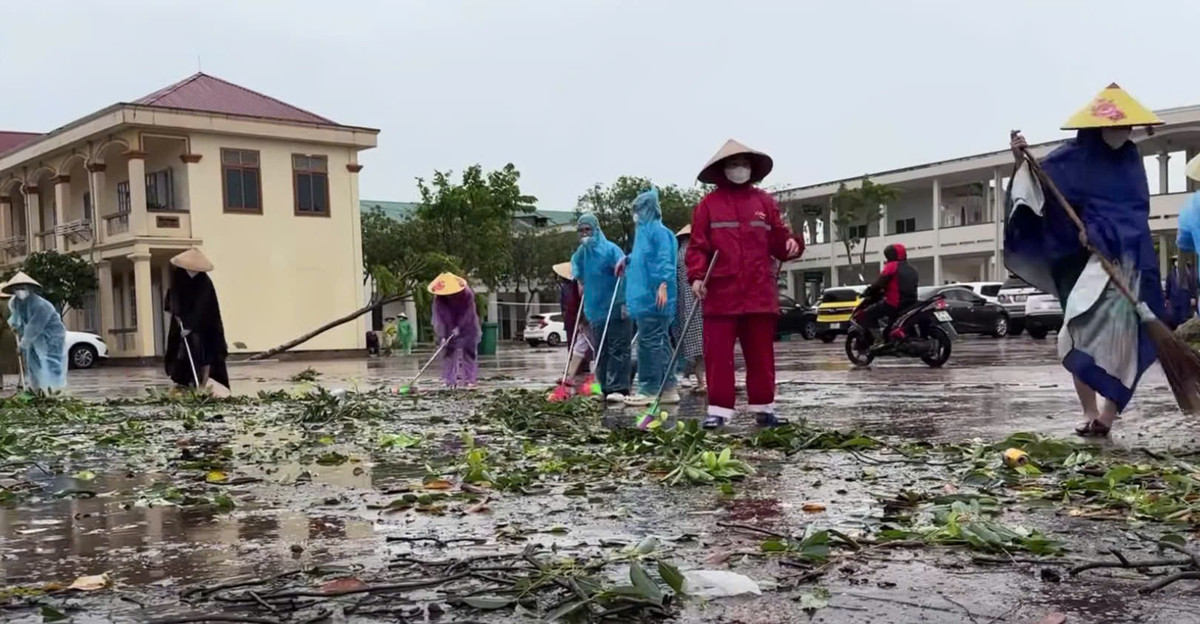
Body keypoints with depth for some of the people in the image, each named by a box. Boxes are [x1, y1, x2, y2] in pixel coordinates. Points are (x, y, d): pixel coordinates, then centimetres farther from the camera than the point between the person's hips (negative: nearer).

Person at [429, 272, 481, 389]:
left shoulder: (467, 294, -25)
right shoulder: (439, 299, -21)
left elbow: (468, 313, -20)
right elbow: (438, 318, -19)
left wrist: (459, 327, -27)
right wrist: (443, 335, -25)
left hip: (467, 328, -1)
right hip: (449, 328, 1)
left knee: (468, 351, -2)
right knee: (449, 351, -5)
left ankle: (470, 379, 1)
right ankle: (451, 379, -4)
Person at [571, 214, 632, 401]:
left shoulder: (610, 249, -10)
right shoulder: (581, 252, 11)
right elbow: (575, 264, 35)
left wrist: (625, 302, -20)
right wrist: (579, 279, 15)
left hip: (615, 309, -7)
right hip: (595, 309, 7)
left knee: (618, 349, -9)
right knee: (601, 351, 8)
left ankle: (618, 388, -11)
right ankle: (605, 388, 13)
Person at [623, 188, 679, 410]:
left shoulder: (658, 231, -9)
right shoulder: (644, 231, 20)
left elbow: (665, 260, -18)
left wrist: (663, 284, -26)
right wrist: (627, 260, 36)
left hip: (652, 298, -10)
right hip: (644, 297, 10)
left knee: (649, 342, -6)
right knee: (660, 342, 10)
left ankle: (649, 390, -2)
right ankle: (668, 389, 14)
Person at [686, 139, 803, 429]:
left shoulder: (765, 202, 13)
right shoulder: (708, 204, 4)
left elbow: (777, 239, 12)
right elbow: (697, 246, -1)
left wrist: (791, 243, -10)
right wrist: (697, 276, -15)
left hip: (759, 293, 3)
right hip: (721, 293, -2)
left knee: (761, 353, 8)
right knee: (718, 354, -2)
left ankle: (763, 407, 17)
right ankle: (718, 409, 3)